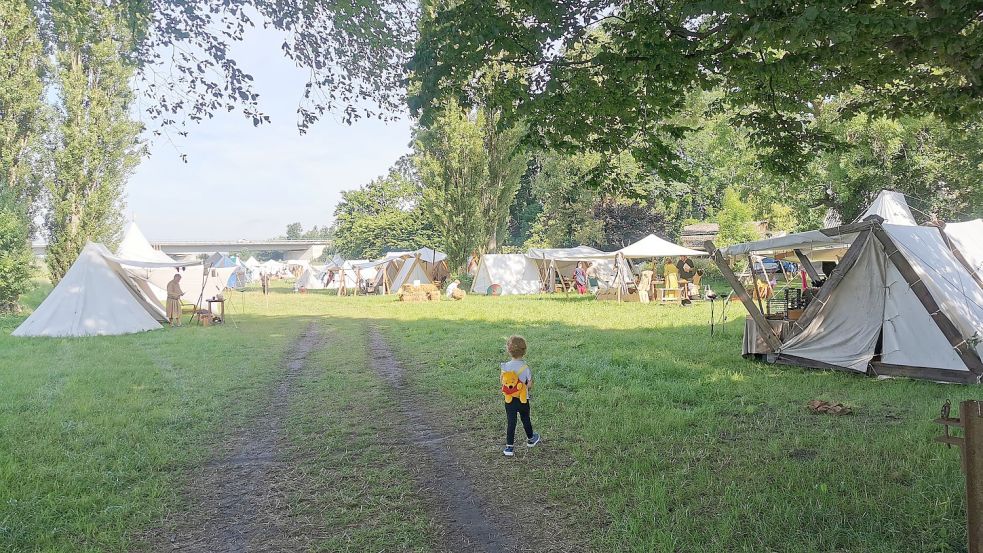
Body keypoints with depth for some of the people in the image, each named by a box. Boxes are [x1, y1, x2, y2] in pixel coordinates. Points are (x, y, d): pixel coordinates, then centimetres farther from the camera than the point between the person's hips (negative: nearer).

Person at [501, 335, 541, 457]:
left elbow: (503, 381, -3)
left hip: (509, 399, 1)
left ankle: (509, 447, 2)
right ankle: (530, 439, 41)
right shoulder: (525, 367, -16)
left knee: (511, 422, 5)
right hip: (523, 399, -1)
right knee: (526, 419, 20)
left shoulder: (506, 366, -11)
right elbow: (530, 384, -13)